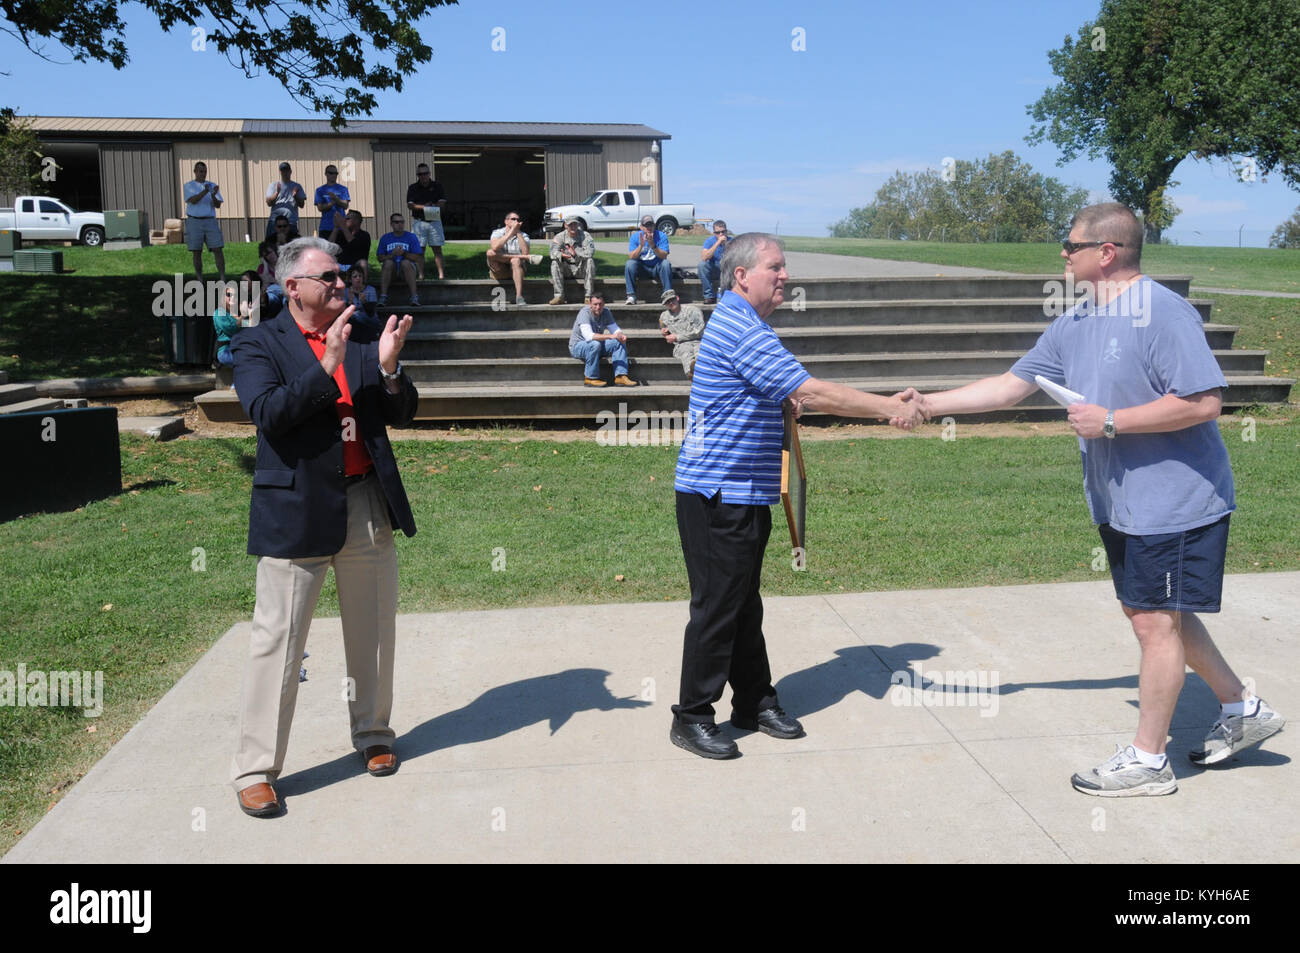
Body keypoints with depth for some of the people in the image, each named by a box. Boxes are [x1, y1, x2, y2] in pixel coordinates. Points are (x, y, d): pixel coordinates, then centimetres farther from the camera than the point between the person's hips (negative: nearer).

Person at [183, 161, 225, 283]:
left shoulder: (212, 186, 13)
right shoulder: (188, 186, 7)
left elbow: (218, 205, 5)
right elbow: (193, 200, -11)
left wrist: (213, 195, -16)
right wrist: (204, 192, -26)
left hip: (210, 221, 1)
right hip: (194, 221, -1)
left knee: (218, 249, -10)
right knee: (197, 252, 1)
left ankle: (222, 277, -12)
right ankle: (199, 279, 7)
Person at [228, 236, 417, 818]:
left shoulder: (358, 341, 11)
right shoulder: (259, 345, -1)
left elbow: (401, 414, 8)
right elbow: (268, 413, -17)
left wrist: (388, 367, -10)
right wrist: (327, 365, -23)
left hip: (367, 505, 5)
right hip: (298, 512, -5)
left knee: (373, 633, 15)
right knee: (278, 643, 0)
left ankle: (373, 735, 34)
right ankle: (255, 769, 12)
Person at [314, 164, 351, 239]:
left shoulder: (343, 189, 10)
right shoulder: (320, 190, 11)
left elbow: (345, 206, -1)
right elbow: (320, 208, 1)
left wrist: (336, 198, -17)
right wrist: (331, 203, -14)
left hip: (341, 226, 0)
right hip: (325, 227, 0)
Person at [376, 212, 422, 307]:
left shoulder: (411, 236, 6)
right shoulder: (385, 238, 10)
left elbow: (416, 257, -3)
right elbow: (380, 258, 1)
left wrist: (404, 253, -21)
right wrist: (393, 254, -18)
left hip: (406, 269, -1)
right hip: (390, 270, 1)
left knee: (405, 262, -34)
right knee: (388, 262, -31)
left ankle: (414, 297, -42)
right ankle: (383, 296, -37)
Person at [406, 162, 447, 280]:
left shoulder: (436, 186, 6)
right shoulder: (413, 188, 5)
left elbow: (442, 204, -1)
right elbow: (410, 205, -3)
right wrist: (424, 207, -16)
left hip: (434, 221, 0)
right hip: (419, 221, 0)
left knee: (437, 248, -1)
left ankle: (441, 274, -1)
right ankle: (421, 275, 4)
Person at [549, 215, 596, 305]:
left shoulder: (585, 235, -6)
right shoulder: (560, 236, 0)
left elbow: (590, 252, -21)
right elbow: (553, 252, -16)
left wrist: (575, 253, -29)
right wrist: (561, 255, -38)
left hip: (581, 269, -1)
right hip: (566, 269, 1)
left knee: (590, 261, -30)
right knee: (555, 263, -24)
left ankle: (587, 297, -31)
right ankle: (559, 296, -29)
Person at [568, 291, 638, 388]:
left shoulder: (605, 312, -3)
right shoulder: (585, 313, -25)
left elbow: (615, 328, -4)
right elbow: (589, 336, -38)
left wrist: (621, 335, -29)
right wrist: (611, 336, -46)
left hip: (596, 345, 7)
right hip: (577, 346, -7)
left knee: (620, 342, -13)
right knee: (595, 344, -38)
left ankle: (621, 376, -18)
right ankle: (590, 378, -24)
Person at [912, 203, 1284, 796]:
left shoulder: (1163, 314, -19)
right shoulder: (1073, 325, 8)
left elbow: (1204, 402, -24)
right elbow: (1010, 386, 12)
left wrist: (1110, 421, -21)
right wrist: (926, 405, 7)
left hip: (1174, 501, -9)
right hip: (1120, 503, 9)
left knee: (1156, 619, 0)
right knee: (1155, 614, 18)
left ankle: (1147, 761, 13)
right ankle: (1242, 710, 36)